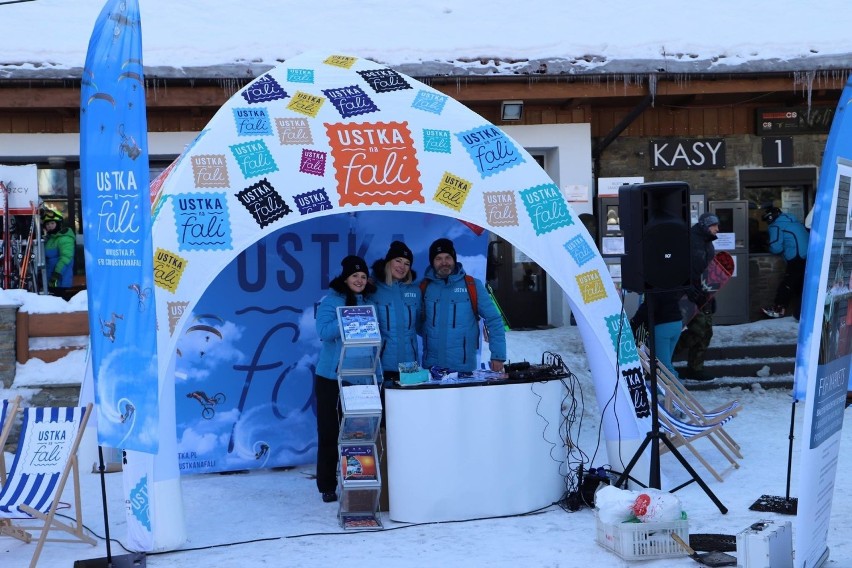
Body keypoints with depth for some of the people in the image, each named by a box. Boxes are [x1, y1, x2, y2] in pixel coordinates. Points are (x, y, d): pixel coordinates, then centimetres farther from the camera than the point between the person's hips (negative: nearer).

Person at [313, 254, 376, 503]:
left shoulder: (369, 303, 10)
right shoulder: (331, 301, -4)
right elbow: (324, 332, -17)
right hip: (332, 377, -3)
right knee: (329, 432, 1)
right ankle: (327, 486, 9)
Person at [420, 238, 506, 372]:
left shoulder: (473, 286, -2)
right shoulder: (425, 287, 4)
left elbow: (494, 320, -1)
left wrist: (498, 355, -6)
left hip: (464, 367, -2)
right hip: (431, 366, 2)